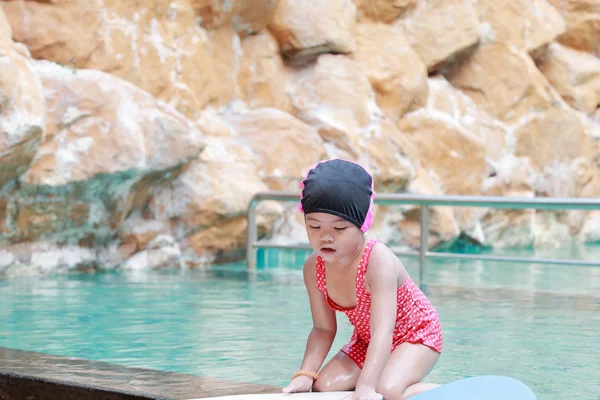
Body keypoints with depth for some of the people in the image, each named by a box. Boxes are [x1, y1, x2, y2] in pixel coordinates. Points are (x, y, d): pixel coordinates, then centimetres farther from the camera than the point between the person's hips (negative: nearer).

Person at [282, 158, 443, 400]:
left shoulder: (378, 260, -36)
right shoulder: (314, 268, -16)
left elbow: (382, 331, -43)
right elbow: (323, 328, -7)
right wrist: (305, 375, -23)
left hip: (416, 335, -7)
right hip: (366, 341, 7)